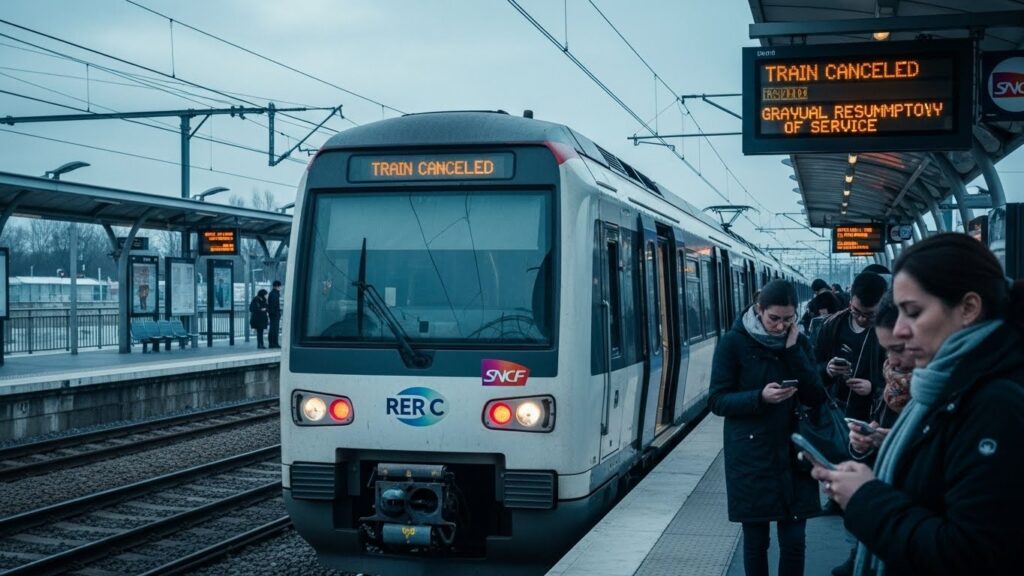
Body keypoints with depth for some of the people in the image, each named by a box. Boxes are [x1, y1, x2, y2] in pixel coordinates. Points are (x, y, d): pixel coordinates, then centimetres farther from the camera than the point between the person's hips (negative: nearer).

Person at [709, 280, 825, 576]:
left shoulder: (799, 342, 4)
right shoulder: (734, 342, -7)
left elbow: (817, 397, -3)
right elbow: (717, 401, -7)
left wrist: (792, 350, -12)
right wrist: (760, 398, -23)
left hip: (792, 455, 3)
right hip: (751, 457, -3)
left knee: (793, 541, 5)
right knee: (756, 541, 6)